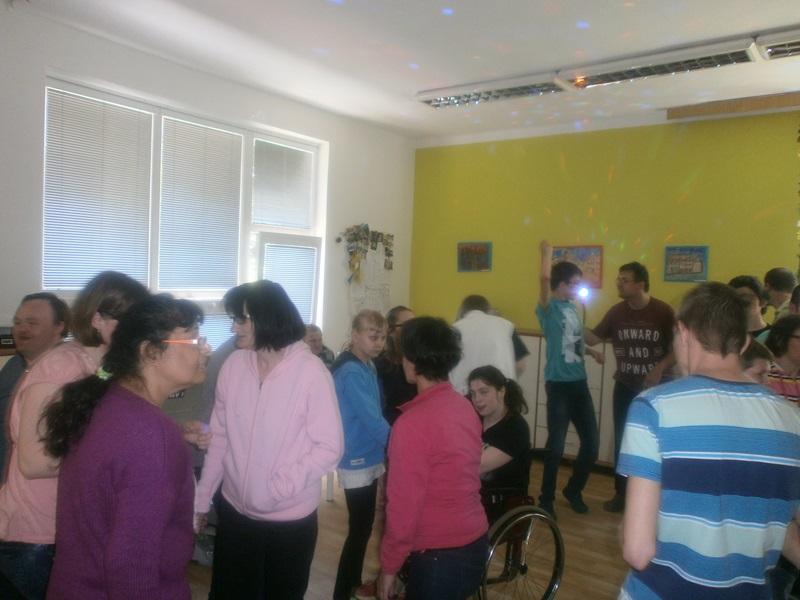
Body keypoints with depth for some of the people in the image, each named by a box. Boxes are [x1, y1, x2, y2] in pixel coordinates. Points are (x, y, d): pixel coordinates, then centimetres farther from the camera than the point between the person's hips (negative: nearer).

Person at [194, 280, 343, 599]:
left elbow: (330, 448, -14)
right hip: (234, 512, 3)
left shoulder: (311, 372, -17)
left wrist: (281, 485, -21)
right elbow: (220, 438, 3)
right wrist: (201, 499, 6)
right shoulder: (234, 365, -5)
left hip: (291, 519, -3)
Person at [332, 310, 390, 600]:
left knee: (363, 528, 19)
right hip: (357, 463, -9)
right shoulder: (351, 372, -21)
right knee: (359, 531, -1)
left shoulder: (367, 366, 8)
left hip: (368, 459, 9)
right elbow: (373, 421, -25)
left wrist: (384, 449, 8)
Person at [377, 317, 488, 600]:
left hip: (440, 555, -7)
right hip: (475, 544, 7)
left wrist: (389, 566, -6)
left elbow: (404, 506, -19)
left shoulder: (413, 422, -22)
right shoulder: (465, 407, 1)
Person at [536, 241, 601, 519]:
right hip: (559, 384, -7)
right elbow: (544, 279, -29)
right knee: (556, 446, -2)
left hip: (579, 383, 7)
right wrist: (547, 252, -15)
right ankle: (546, 500, 17)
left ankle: (574, 490, 33)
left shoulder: (572, 307, 12)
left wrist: (592, 351, 9)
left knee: (591, 443, 11)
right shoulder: (549, 308, -10)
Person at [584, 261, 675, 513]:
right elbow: (593, 338, -2)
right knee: (622, 441, 8)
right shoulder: (617, 312, -2)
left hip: (656, 387, -3)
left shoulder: (663, 312, -12)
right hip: (625, 387, 3)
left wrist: (660, 368, -20)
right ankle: (621, 493, 21)